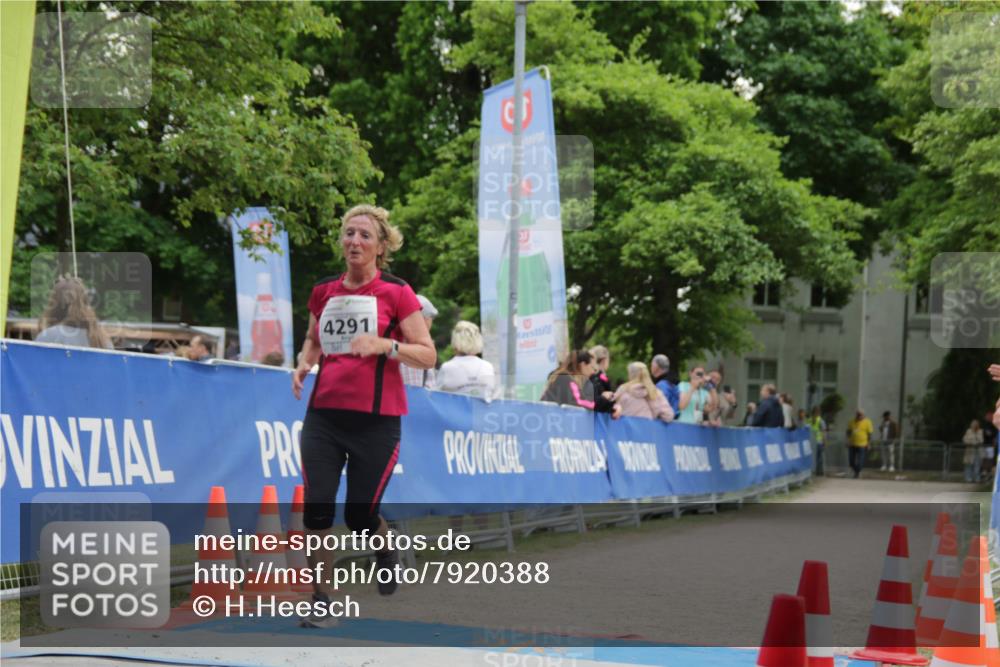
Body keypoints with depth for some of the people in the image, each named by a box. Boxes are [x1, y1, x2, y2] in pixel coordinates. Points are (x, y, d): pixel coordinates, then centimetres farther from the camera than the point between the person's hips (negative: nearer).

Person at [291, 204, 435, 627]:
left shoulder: (396, 293, -3)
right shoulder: (323, 292, 9)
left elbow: (428, 355, -4)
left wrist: (384, 345, -20)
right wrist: (304, 363, 5)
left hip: (376, 419, -3)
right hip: (324, 413, 3)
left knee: (360, 516, 1)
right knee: (316, 507, -10)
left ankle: (387, 553, 37)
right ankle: (322, 601, 3)